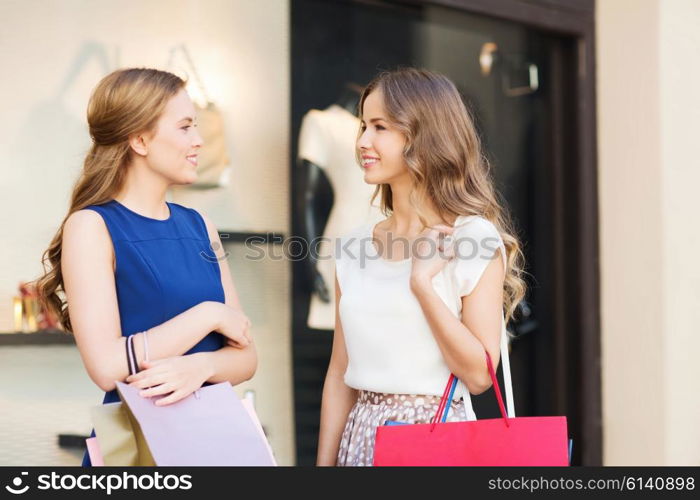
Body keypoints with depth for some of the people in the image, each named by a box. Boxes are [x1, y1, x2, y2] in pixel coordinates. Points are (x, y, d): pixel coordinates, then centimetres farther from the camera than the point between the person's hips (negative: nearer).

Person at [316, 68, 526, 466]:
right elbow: (340, 374, 8)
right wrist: (325, 462, 4)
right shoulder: (354, 248, 5)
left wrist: (423, 283, -19)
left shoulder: (474, 238, -9)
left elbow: (479, 374, -13)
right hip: (362, 435, 5)